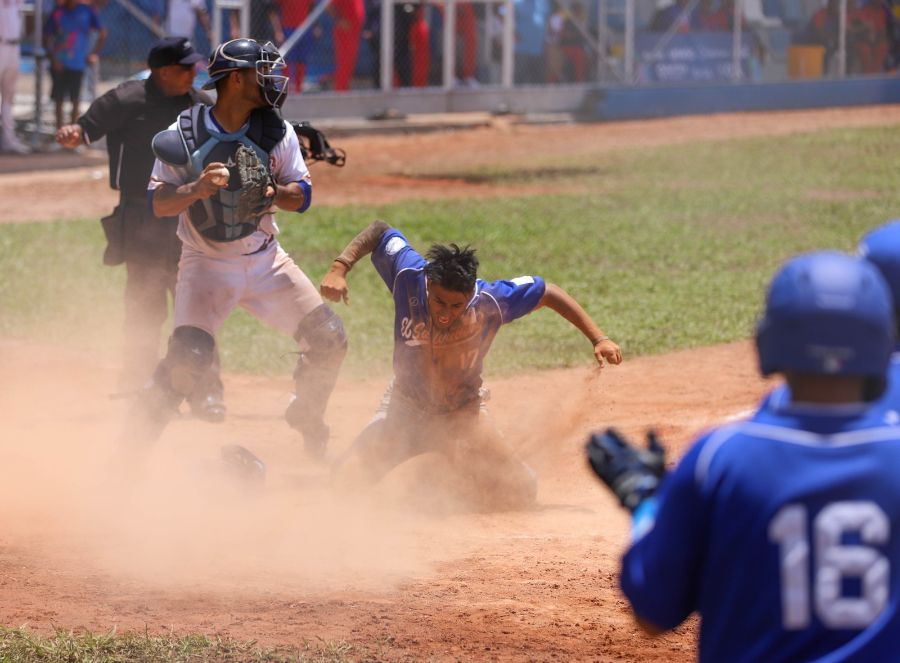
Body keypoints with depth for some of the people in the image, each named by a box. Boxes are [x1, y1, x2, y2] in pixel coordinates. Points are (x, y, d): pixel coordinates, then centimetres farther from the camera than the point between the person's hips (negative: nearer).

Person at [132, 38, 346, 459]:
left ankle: (308, 420, 25)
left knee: (328, 338, -4)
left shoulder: (276, 132, -4)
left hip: (265, 262, 4)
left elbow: (302, 197, -1)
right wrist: (197, 189, -31)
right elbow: (159, 204, -12)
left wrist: (275, 193, -24)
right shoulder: (184, 135, -12)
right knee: (187, 357, -22)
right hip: (206, 264, -4)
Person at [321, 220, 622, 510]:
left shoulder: (490, 301, -27)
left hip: (462, 412, -1)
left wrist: (598, 338, -16)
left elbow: (548, 293, -15)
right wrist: (338, 269, -22)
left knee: (520, 491, -12)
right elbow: (380, 231, -11)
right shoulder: (409, 276, -25)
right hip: (404, 408, 1)